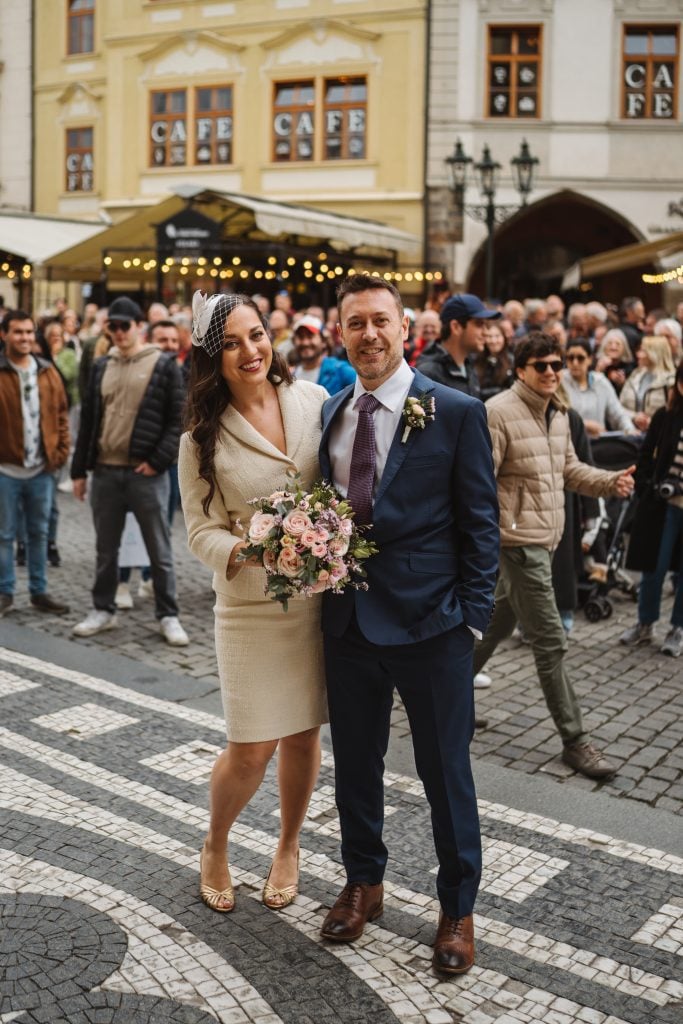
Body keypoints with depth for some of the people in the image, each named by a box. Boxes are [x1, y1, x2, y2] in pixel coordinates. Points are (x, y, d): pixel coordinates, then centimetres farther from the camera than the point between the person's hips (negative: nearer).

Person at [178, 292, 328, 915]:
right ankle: (215, 849, 31)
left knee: (303, 734, 13)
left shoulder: (314, 401, -1)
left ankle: (289, 849, 38)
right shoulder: (203, 438, -5)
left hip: (320, 595, 2)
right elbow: (201, 531, -4)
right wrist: (244, 549, -24)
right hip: (252, 605, -2)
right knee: (252, 749, 1)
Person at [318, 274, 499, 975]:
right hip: (348, 621, 5)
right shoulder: (331, 412, 8)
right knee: (354, 763, 18)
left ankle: (458, 907, 29)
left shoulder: (456, 412, -7)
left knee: (445, 771, 9)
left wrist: (471, 617, -10)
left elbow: (480, 523, -6)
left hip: (430, 626, -4)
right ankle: (363, 883, 40)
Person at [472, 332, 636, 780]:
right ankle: (575, 739, 5)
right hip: (520, 541, -9)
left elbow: (570, 469, 19)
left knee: (497, 623, 21)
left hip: (546, 539, 9)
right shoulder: (499, 412, -15)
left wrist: (611, 481, 2)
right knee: (551, 642, -4)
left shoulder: (558, 414, 11)